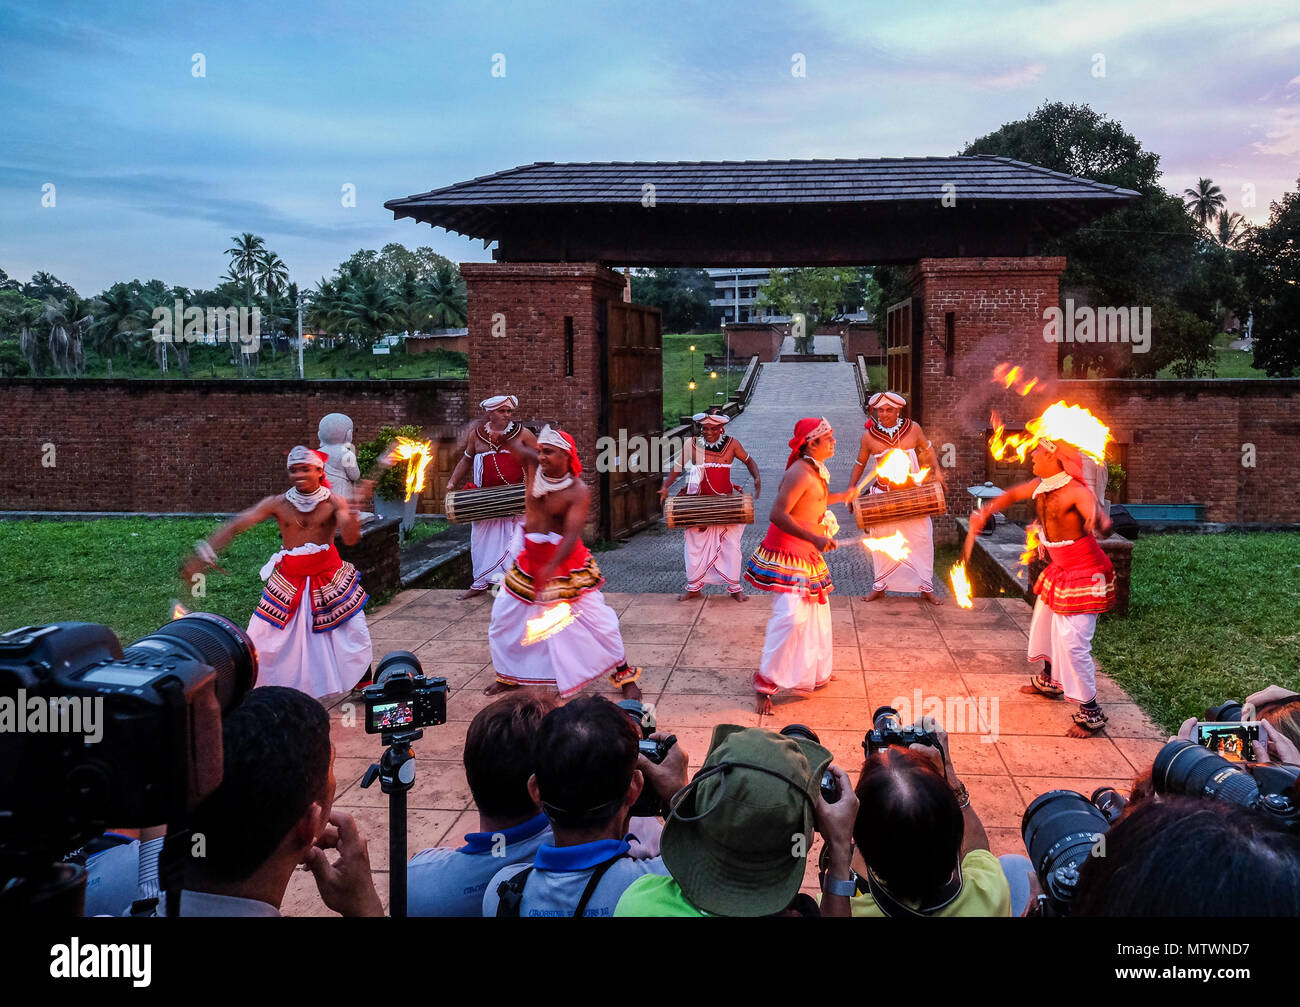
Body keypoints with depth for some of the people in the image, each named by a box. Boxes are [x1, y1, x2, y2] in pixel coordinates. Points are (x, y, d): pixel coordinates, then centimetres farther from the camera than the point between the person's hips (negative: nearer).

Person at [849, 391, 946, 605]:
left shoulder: (913, 429, -5)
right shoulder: (869, 436, -6)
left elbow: (927, 448, 11)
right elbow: (860, 463, 7)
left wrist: (937, 472, 0)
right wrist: (851, 488, -1)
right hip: (882, 497, 0)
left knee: (921, 539, 2)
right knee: (881, 540, 5)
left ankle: (926, 587, 15)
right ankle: (880, 586, 22)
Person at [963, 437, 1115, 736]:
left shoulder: (1076, 491, -28)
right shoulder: (1040, 486, -3)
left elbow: (1105, 526, -41)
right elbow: (1011, 495, 16)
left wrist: (1098, 520, -64)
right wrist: (982, 517, 10)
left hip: (1084, 574, -9)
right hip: (1060, 570, 9)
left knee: (1073, 642, -11)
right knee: (1044, 624, 24)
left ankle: (1090, 713, 3)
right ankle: (1049, 681, 49)